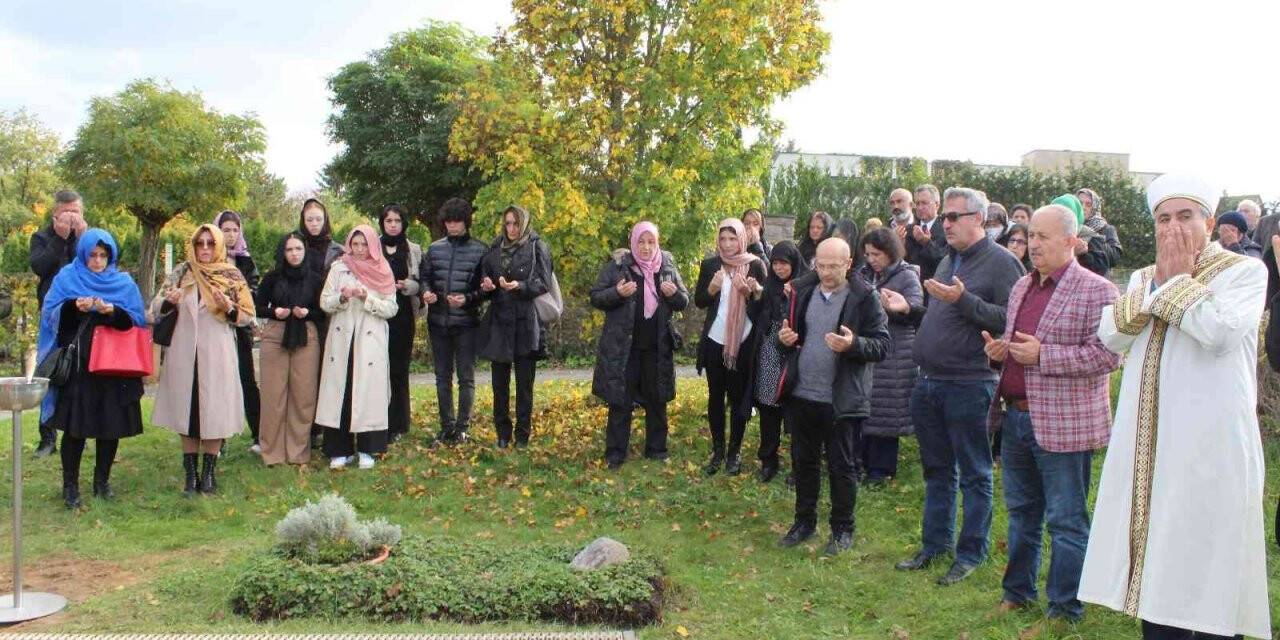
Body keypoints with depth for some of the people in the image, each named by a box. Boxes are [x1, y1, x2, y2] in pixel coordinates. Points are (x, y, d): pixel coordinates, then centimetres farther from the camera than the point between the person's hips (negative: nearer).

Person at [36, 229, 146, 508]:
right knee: (75, 424, -5)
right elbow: (50, 314, -2)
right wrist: (74, 307, -21)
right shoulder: (66, 278, 6)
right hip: (76, 365, -2)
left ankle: (102, 480, 18)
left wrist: (113, 311, -17)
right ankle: (70, 485, 6)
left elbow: (137, 319, 2)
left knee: (111, 424, 4)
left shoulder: (123, 283, 9)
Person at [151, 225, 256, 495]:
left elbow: (247, 316, 3)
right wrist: (170, 301, -15)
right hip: (184, 354, 2)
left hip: (217, 354, -2)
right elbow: (156, 307, 7)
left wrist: (228, 306, -17)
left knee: (214, 411, -2)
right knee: (186, 411, 4)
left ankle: (209, 472, 9)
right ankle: (190, 473, 12)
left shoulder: (232, 276, 3)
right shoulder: (181, 273, 8)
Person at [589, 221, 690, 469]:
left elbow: (684, 301, 9)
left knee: (657, 400, 11)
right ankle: (615, 454, 10)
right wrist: (617, 293, -22)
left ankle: (656, 449, 25)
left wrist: (674, 294, -13)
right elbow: (595, 297, -4)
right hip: (622, 347, -3)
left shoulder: (667, 266, 4)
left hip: (657, 347, 3)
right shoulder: (617, 265, -4)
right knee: (620, 401, 1)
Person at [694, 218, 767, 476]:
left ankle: (735, 452, 15)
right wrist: (712, 288, -14)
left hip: (743, 342, -2)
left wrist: (753, 291, -21)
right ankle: (717, 450, 18)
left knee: (738, 397, 4)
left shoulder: (755, 265, -3)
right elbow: (698, 302, 5)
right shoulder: (709, 265, 3)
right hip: (714, 341, 2)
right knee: (715, 396, 8)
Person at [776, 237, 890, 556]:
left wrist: (853, 344, -30)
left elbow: (882, 346, -11)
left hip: (842, 400, -5)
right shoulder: (805, 294, 9)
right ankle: (804, 521, 30)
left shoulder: (865, 298, -8)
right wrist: (785, 338, -2)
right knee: (804, 461, 15)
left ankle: (843, 529, 21)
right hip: (802, 395, 5)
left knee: (841, 467, 6)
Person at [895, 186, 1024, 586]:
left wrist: (963, 300, -23)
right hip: (928, 381, 8)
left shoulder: (999, 261, -9)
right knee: (937, 470, 16)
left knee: (973, 474, 4)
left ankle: (971, 553, 14)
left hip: (968, 385, -8)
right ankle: (935, 544, 27)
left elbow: (1011, 319, -19)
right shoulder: (948, 261, 15)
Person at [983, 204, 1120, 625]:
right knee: (1021, 512, 18)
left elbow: (1107, 354, -18)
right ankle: (1018, 592, 32)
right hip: (1016, 416, 7)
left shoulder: (1096, 290, -10)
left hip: (1062, 425, -7)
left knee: (1066, 521, 3)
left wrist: (1042, 355, -22)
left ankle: (1066, 612, 14)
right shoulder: (1021, 287, 14)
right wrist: (999, 349, 3)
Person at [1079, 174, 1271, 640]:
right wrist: (1156, 283, -4)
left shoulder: (1245, 271, -2)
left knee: (1204, 560, -1)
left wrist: (1179, 279, -9)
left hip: (1208, 448, -5)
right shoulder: (1144, 279, 15)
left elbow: (1218, 332, -20)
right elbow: (1110, 337, 2)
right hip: (1148, 446, 5)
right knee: (1156, 563, 11)